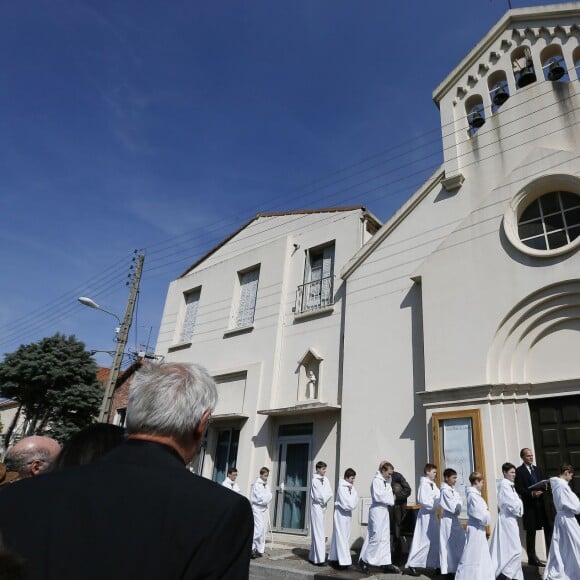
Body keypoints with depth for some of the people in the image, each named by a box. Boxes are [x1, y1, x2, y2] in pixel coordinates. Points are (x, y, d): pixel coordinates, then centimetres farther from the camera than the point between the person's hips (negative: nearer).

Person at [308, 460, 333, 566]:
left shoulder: (325, 479, 8)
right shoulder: (315, 480, -13)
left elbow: (330, 493, 4)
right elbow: (318, 496, -16)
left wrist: (324, 498, -11)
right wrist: (325, 498, -2)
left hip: (323, 507, 7)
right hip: (317, 507, -7)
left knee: (318, 533, 12)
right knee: (318, 533, -7)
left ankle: (313, 557, 20)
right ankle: (319, 559, -5)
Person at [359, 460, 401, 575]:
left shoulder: (386, 482, 12)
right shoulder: (376, 480, -13)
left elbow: (387, 494, 17)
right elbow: (377, 496, -21)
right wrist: (391, 499, -11)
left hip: (384, 511, 9)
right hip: (377, 511, -9)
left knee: (385, 538, 10)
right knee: (376, 537, -6)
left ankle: (386, 563, 15)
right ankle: (364, 560, 6)